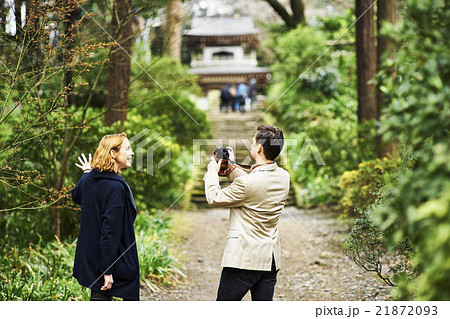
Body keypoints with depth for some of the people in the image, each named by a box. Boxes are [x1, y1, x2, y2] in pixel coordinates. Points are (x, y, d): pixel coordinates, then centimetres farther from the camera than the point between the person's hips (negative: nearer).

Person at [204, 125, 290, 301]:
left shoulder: (246, 182, -21)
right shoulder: (284, 177, 1)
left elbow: (214, 199, -6)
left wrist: (212, 172, 9)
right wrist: (231, 168, 20)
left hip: (244, 257, -7)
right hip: (271, 259, 7)